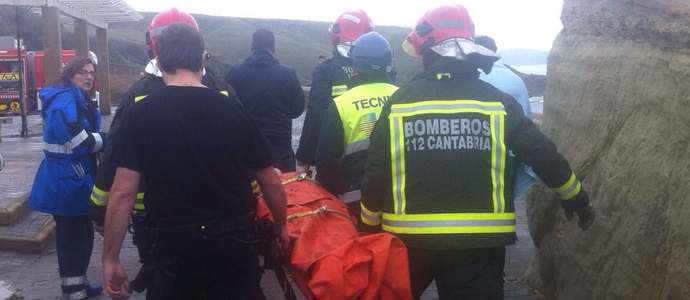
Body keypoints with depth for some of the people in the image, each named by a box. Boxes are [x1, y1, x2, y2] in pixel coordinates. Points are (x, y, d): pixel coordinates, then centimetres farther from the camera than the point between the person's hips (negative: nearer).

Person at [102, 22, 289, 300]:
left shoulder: (139, 115, -7)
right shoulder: (234, 110, -3)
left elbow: (123, 193, -11)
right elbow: (271, 184, 2)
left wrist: (110, 258, -2)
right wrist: (281, 226, 18)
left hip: (172, 246, 1)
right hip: (234, 244, 0)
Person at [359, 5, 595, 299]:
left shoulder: (399, 102, -4)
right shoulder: (496, 101, -2)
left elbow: (376, 172, -4)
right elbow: (542, 154, -2)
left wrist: (369, 227, 10)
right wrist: (576, 198, 15)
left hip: (408, 238, 0)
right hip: (479, 242, 0)